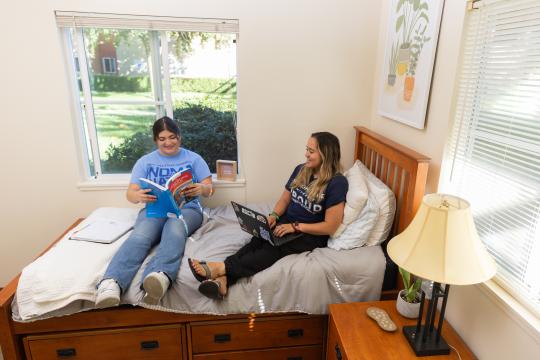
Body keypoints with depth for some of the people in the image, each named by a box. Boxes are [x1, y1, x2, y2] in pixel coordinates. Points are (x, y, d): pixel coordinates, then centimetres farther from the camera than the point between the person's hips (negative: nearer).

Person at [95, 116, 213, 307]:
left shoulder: (193, 158, 13)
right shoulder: (145, 161, 17)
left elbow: (209, 189, 5)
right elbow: (130, 193, 8)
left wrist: (201, 189, -22)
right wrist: (138, 196, -19)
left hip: (186, 208, -1)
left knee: (175, 230, -38)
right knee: (140, 236, -33)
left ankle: (161, 276, -66)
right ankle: (110, 284, -57)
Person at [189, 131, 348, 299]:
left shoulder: (337, 182, -14)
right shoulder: (300, 170, 5)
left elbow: (330, 227, -16)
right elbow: (285, 199, 13)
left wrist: (296, 226, -21)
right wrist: (274, 215, -8)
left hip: (311, 234, -5)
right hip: (287, 223, 5)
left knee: (274, 248, -31)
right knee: (258, 241, -25)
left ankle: (221, 268, -43)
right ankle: (223, 280, -43)